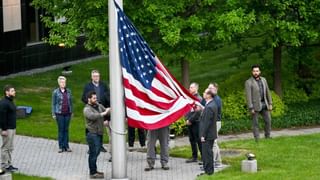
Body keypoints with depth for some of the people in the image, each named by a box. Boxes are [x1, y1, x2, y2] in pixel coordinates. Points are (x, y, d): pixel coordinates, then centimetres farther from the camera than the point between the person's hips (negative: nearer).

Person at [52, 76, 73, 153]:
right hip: (59, 113, -2)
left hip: (67, 113, 3)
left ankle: (66, 146, 12)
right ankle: (61, 147, 8)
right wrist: (53, 114, -2)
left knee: (66, 129, 6)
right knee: (61, 130, 2)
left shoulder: (68, 91, 5)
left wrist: (71, 111, 9)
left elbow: (71, 102, 11)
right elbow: (53, 103, 0)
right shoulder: (55, 92, -3)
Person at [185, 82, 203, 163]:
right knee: (192, 140, 11)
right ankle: (194, 157, 18)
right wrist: (186, 119, 0)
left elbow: (198, 112, -15)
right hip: (189, 123, 7)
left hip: (196, 122, -7)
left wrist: (190, 120, -14)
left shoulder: (199, 98, -9)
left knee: (198, 140, -7)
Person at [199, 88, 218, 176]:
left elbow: (207, 122, -22)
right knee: (208, 152, 17)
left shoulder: (209, 107, -22)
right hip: (211, 134, 10)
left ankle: (209, 171, 2)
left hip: (207, 135, -10)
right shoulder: (213, 104, 9)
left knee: (207, 153, -3)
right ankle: (208, 170, 24)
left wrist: (203, 135, -18)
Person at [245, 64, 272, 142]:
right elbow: (248, 96, -13)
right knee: (255, 123, -1)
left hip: (264, 104, 6)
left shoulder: (263, 80, 9)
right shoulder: (249, 82, -10)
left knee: (268, 120, 4)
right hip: (255, 105, -6)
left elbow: (267, 92, 14)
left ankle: (267, 136, 16)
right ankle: (257, 139, 2)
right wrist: (251, 108, -17)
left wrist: (270, 104, 9)